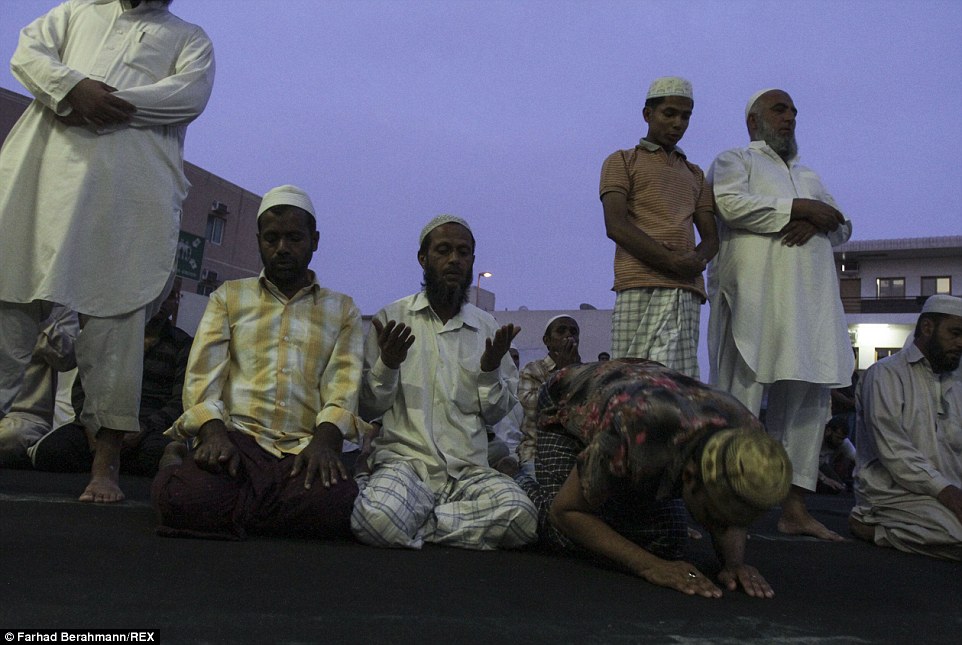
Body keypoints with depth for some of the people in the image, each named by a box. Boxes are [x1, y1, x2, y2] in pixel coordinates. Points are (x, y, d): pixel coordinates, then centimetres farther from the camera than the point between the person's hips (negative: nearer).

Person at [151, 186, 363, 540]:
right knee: (187, 498, -34)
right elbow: (202, 374, 7)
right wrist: (213, 432, -14)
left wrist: (324, 440, -19)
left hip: (305, 446, 0)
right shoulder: (229, 296, 20)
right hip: (237, 435, 0)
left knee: (335, 504, -35)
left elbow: (344, 383, 3)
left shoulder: (342, 310, 18)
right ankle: (176, 464, 6)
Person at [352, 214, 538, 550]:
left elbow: (495, 414, 11)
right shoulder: (391, 319, 5)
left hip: (469, 468, 3)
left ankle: (416, 521, -8)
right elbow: (368, 409, 4)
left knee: (522, 518, -28)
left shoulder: (488, 328, 12)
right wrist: (387, 364, -15)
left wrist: (490, 369, -7)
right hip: (405, 459, -3)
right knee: (376, 519, -36)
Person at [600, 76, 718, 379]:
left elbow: (711, 235, 21)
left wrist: (697, 259, -5)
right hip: (640, 286, -4)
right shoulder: (622, 162, 15)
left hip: (687, 289, 5)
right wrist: (670, 259, -14)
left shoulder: (694, 174, 30)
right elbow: (615, 225, -2)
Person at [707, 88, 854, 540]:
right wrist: (803, 209, -6)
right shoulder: (734, 161, 9)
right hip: (754, 298, -7)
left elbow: (843, 226, 21)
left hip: (811, 303, 7)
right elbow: (732, 204, -12)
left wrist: (815, 224, -3)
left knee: (808, 403, 3)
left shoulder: (808, 176, 30)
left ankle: (795, 509, 9)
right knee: (740, 402, -8)